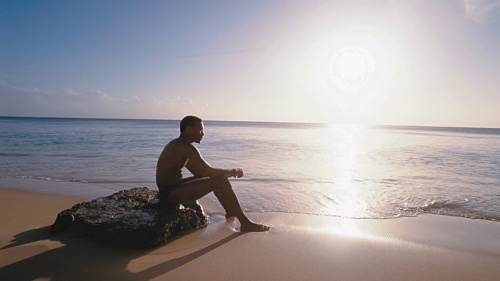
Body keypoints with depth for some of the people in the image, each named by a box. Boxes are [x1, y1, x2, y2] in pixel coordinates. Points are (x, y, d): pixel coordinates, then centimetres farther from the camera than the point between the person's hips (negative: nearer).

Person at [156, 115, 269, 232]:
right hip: (171, 194, -10)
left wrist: (229, 172, 9)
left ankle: (230, 212, 30)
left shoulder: (177, 144, 13)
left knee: (216, 177, 18)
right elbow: (210, 172, -21)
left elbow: (199, 172, 16)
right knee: (221, 181, -17)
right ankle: (246, 224, -10)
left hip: (168, 190, 10)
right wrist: (233, 172, -4)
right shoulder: (186, 147, -19)